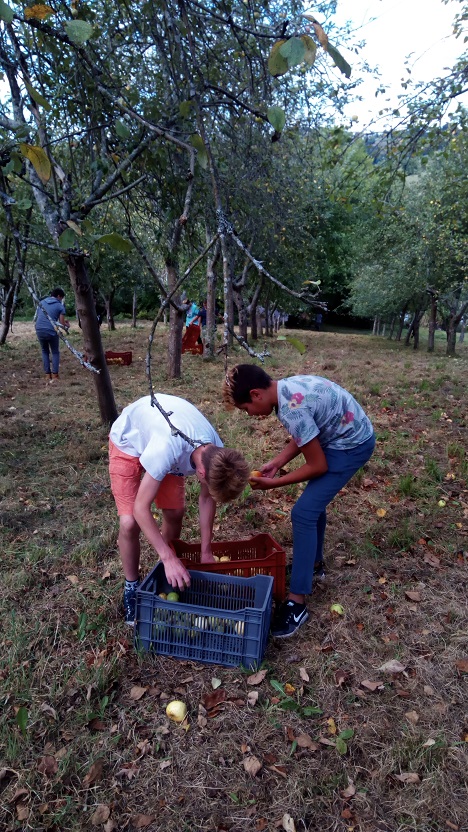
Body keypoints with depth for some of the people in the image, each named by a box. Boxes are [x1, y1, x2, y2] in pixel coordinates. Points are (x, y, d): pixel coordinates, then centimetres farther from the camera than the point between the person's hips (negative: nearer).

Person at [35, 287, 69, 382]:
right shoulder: (60, 306, 1)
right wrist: (67, 325, 22)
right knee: (55, 352, 13)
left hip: (39, 330, 4)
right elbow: (62, 324, -1)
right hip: (51, 331, -4)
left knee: (45, 351, 20)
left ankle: (47, 375, 16)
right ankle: (54, 375, 5)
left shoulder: (42, 302, 16)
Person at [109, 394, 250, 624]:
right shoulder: (168, 449, -45)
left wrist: (206, 551, -6)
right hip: (128, 440, -4)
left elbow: (206, 498, -8)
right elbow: (141, 509, -36)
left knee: (174, 513, -1)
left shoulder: (216, 455, -25)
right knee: (129, 523, -15)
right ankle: (131, 587, 10)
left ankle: (167, 576, 26)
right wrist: (169, 558, -38)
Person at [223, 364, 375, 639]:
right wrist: (276, 463, 1)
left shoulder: (291, 408, -30)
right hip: (347, 434, 10)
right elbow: (304, 436, 11)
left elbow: (317, 466, -21)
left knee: (304, 513, -12)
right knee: (314, 502, 22)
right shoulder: (286, 388, -2)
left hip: (352, 445, -10)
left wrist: (274, 483, -10)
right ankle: (315, 564, 42)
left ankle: (297, 603, -5)